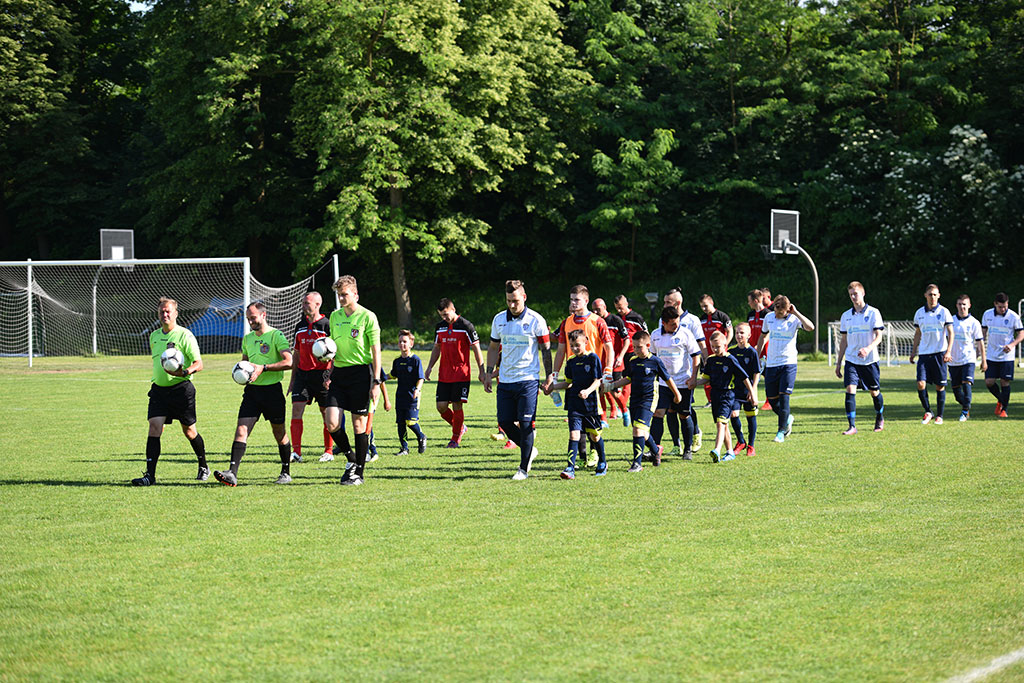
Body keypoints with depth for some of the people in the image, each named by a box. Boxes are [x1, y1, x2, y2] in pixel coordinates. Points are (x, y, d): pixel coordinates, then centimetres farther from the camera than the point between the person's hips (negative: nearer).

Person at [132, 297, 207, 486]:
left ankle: (203, 467, 28)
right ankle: (150, 475, -15)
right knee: (154, 428, -10)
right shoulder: (154, 336, 12)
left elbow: (199, 363, -11)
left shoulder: (184, 335, -8)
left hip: (181, 388, -5)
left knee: (189, 431, 5)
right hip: (159, 389, 5)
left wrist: (185, 372, -30)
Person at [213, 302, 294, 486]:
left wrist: (263, 368, -22)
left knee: (279, 433, 7)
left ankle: (286, 472, 23)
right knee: (241, 430, -10)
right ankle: (232, 474, -19)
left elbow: (288, 362, -16)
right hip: (252, 390, 5)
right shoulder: (247, 339, 14)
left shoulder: (277, 336, -7)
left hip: (272, 390, -5)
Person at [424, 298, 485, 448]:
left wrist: (481, 371, -7)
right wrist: (430, 367, 11)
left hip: (461, 374, -5)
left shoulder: (465, 326, -7)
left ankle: (456, 437, 9)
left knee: (457, 406, -5)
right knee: (441, 406, -1)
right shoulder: (439, 327, 10)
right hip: (444, 375, 5)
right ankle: (459, 427, 22)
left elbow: (476, 349, -4)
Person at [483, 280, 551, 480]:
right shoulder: (499, 319, 7)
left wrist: (549, 377, -3)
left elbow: (546, 350, 0)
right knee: (505, 422, 3)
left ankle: (524, 468, 1)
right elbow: (493, 347, 18)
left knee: (525, 423, -7)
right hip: (505, 380, 5)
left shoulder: (535, 320, -5)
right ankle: (529, 450, 26)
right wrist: (488, 373, 13)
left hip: (528, 379, -5)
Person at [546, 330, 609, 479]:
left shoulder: (593, 358, -6)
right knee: (574, 434, -9)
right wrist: (553, 387, 9)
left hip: (590, 403, -3)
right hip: (574, 403, 3)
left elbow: (597, 381, -10)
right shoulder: (571, 362, 10)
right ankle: (570, 468, -15)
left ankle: (602, 463, 30)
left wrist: (588, 391, -27)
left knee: (594, 435, 9)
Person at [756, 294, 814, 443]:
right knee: (772, 400, 5)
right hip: (771, 364, 4)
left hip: (788, 364, -4)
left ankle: (782, 431, -3)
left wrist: (796, 312, -23)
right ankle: (787, 418, 32)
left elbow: (810, 327, -26)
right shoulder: (769, 317, 5)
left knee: (784, 397, -12)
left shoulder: (794, 319, -7)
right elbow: (763, 336, 20)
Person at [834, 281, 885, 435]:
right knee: (850, 389, -14)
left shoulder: (873, 313, -3)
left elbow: (878, 337, -9)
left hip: (869, 360, -2)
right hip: (851, 360, 2)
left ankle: (880, 418, 36)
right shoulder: (846, 316, 9)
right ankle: (852, 426, -15)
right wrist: (838, 363, 12)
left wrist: (868, 349, -28)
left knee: (874, 392, 8)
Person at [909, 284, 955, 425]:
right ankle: (927, 412, 6)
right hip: (924, 353, 3)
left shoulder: (944, 312, -1)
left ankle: (939, 416, 12)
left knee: (940, 386, 1)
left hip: (939, 353, -3)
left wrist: (948, 351, -12)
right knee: (921, 384, -11)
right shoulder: (920, 313, 10)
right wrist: (913, 352, 14)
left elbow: (951, 333, -1)